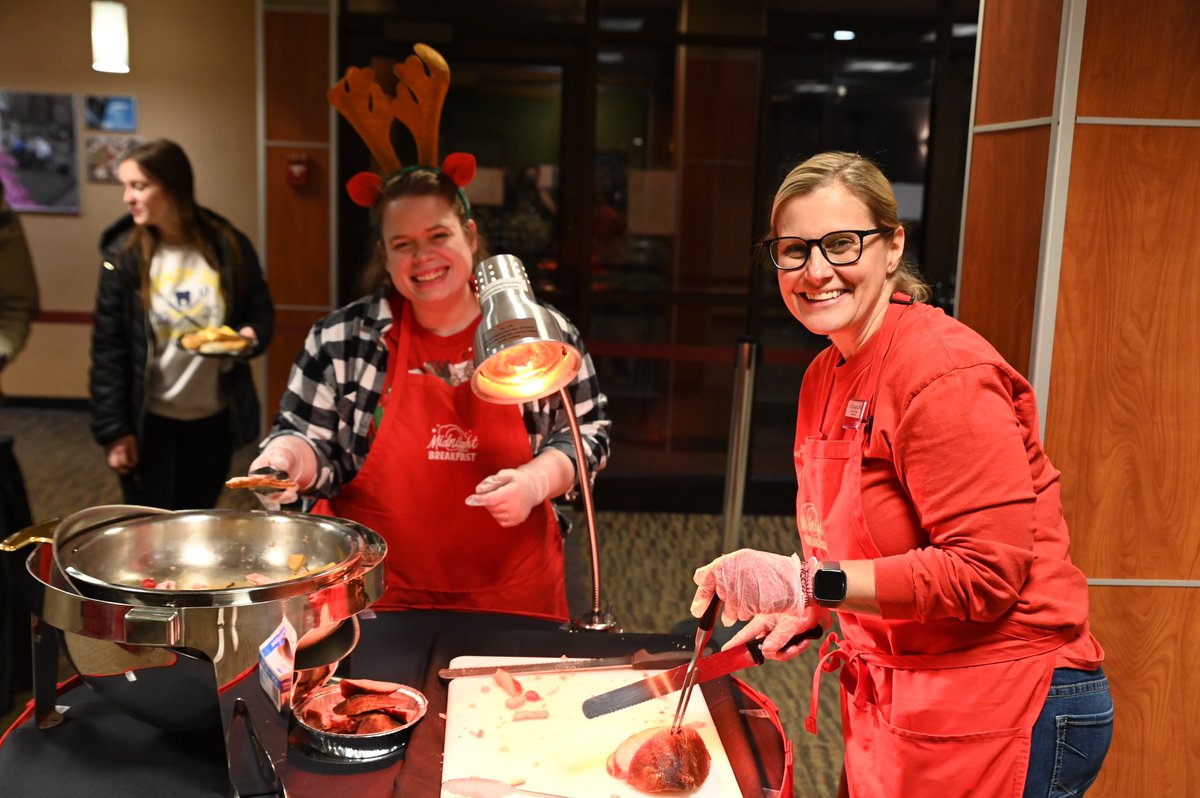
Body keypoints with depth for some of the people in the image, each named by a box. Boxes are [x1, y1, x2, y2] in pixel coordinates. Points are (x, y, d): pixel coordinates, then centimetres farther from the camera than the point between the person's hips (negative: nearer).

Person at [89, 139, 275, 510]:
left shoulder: (229, 247, -4)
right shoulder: (123, 255, -7)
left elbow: (262, 313, 6)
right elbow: (107, 348, -6)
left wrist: (250, 336, -18)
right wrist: (113, 430, -8)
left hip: (215, 419, 1)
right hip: (150, 423, -1)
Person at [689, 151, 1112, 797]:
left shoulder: (944, 375, -20)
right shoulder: (825, 374, 8)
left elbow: (988, 569, -24)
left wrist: (810, 582, -26)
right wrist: (804, 613, 3)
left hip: (1005, 712, -8)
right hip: (894, 697, 8)